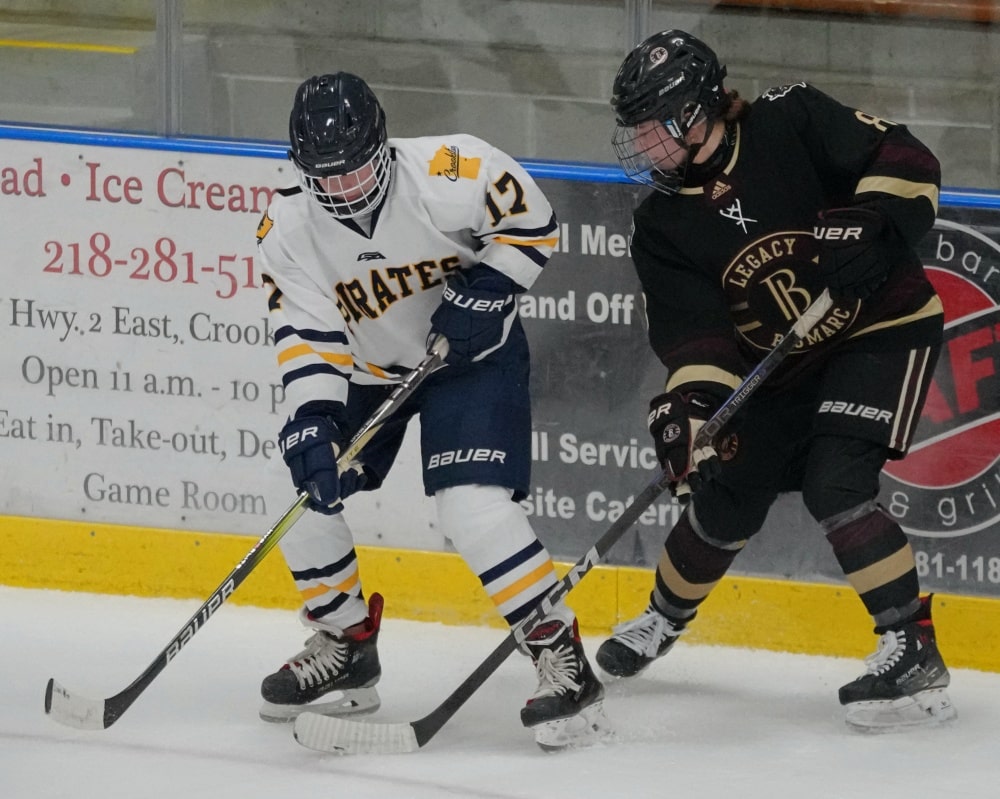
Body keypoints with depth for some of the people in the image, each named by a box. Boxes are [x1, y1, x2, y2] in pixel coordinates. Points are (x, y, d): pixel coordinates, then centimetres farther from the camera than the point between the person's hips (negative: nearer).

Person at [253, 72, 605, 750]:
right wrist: (312, 422, -31)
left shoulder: (448, 173, -28)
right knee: (306, 497, 1)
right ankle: (346, 647, 23)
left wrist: (486, 290, -25)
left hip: (472, 353, -5)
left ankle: (563, 660, -13)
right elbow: (308, 336, -18)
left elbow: (531, 221, -14)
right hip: (364, 367, 5)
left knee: (475, 506, -22)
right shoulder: (289, 229, -16)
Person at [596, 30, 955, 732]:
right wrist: (692, 399, -33)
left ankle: (913, 653, -20)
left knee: (835, 483, -24)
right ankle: (663, 619, 40)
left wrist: (869, 223, -36)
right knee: (725, 499, 11)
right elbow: (694, 330, -14)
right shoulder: (663, 226, -5)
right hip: (780, 363, 6)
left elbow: (909, 165, -19)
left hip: (884, 328, -6)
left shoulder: (793, 124, -17)